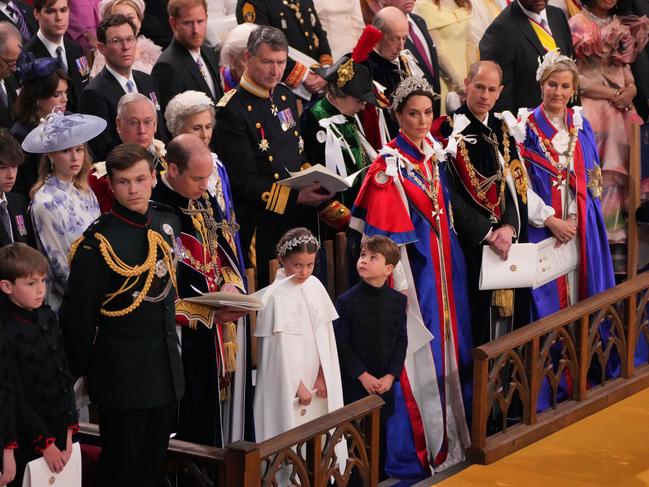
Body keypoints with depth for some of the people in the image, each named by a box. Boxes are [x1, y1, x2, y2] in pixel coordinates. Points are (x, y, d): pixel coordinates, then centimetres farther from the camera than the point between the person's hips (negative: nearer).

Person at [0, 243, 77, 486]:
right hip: (29, 446, -6)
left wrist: (69, 430, 1)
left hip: (60, 434, 6)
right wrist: (45, 444, -11)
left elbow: (64, 375, 8)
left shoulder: (48, 318, 5)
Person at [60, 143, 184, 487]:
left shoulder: (167, 223, 3)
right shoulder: (97, 242, -18)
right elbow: (78, 316, -13)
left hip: (166, 366, 6)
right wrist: (79, 373, -7)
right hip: (122, 372, -6)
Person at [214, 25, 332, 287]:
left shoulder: (285, 96, 10)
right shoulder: (231, 110, -13)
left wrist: (314, 183, 0)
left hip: (299, 219, 7)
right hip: (263, 224, -7)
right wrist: (295, 197, -23)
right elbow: (243, 181, -16)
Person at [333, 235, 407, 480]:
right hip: (354, 383, -3)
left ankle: (379, 478, 27)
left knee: (380, 433, 12)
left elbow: (401, 341, 1)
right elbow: (341, 344, -9)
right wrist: (363, 376, -14)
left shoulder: (398, 301, -1)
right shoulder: (346, 301, -10)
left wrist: (391, 375, -9)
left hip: (385, 383, 3)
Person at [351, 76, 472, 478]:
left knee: (447, 347, 13)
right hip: (412, 267, -7)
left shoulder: (435, 153, 8)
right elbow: (384, 231, -16)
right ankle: (414, 450, 1)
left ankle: (448, 436, 24)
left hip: (444, 264, 8)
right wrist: (397, 283, -19)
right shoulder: (390, 165, -13)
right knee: (416, 354, -6)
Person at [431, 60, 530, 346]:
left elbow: (517, 185, 7)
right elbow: (450, 193, -12)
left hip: (507, 238, 5)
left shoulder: (503, 131, 12)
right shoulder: (448, 130, -6)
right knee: (477, 309, -5)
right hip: (468, 241, -5)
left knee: (507, 306, 7)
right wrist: (487, 233, -17)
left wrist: (509, 228, -12)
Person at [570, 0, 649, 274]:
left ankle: (621, 247, 0)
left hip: (621, 114, 6)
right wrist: (614, 94, -10)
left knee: (622, 175, -1)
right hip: (592, 113, -6)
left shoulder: (621, 26, 18)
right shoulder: (577, 25, -1)